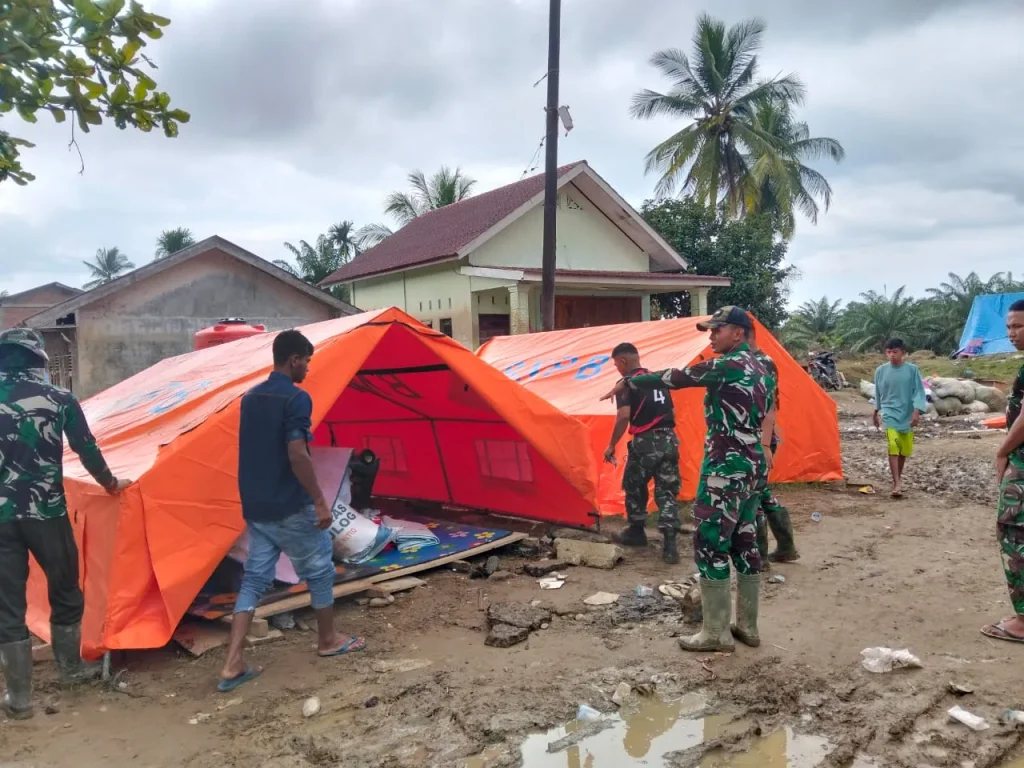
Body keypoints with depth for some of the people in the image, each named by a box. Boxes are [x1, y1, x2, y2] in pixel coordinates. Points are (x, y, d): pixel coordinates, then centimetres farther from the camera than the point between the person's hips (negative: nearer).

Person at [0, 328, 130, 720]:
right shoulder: (59, 399, -3)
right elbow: (87, 449, 3)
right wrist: (110, 484, 20)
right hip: (47, 513, 0)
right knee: (64, 591, 19)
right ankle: (71, 668, 35)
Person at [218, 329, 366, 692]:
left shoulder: (250, 398, 9)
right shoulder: (296, 399, -16)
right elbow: (297, 455, -23)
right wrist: (320, 501, -17)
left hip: (255, 507, 7)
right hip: (291, 508, -7)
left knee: (254, 577, 9)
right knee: (319, 570, 12)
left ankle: (233, 665, 4)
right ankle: (328, 640, 27)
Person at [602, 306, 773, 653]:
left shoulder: (729, 365, -15)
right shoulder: (758, 368, 14)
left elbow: (676, 378, -15)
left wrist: (628, 382, -5)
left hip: (727, 467, -10)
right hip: (753, 464, 10)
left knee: (710, 545, -3)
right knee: (744, 543, 14)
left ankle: (716, 633, 4)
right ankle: (747, 626, 22)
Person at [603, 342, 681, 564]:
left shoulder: (627, 383, -5)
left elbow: (624, 416, -17)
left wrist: (611, 446, -9)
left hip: (646, 442, -6)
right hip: (670, 440, 6)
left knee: (634, 488, 16)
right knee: (667, 492, 7)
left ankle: (637, 532, 29)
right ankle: (670, 544, -1)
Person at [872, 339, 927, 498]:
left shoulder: (912, 369, -5)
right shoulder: (881, 370, -2)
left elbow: (919, 391, -4)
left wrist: (917, 411, -16)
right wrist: (876, 412, 18)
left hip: (907, 414, 1)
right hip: (889, 413, -1)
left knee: (905, 449, 11)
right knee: (893, 446, -18)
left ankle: (898, 478, 33)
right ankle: (897, 483, -19)